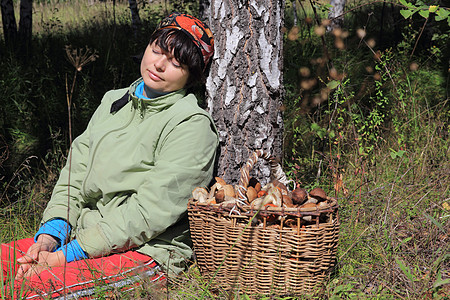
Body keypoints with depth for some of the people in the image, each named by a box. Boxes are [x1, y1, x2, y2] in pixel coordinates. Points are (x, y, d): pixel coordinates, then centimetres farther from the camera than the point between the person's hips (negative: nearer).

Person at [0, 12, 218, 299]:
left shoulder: (193, 125, -8)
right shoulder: (113, 101, 16)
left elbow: (151, 211, -17)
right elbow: (76, 173, 12)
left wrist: (69, 253, -19)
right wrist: (50, 234, -6)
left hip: (148, 250, -7)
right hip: (85, 235, 7)